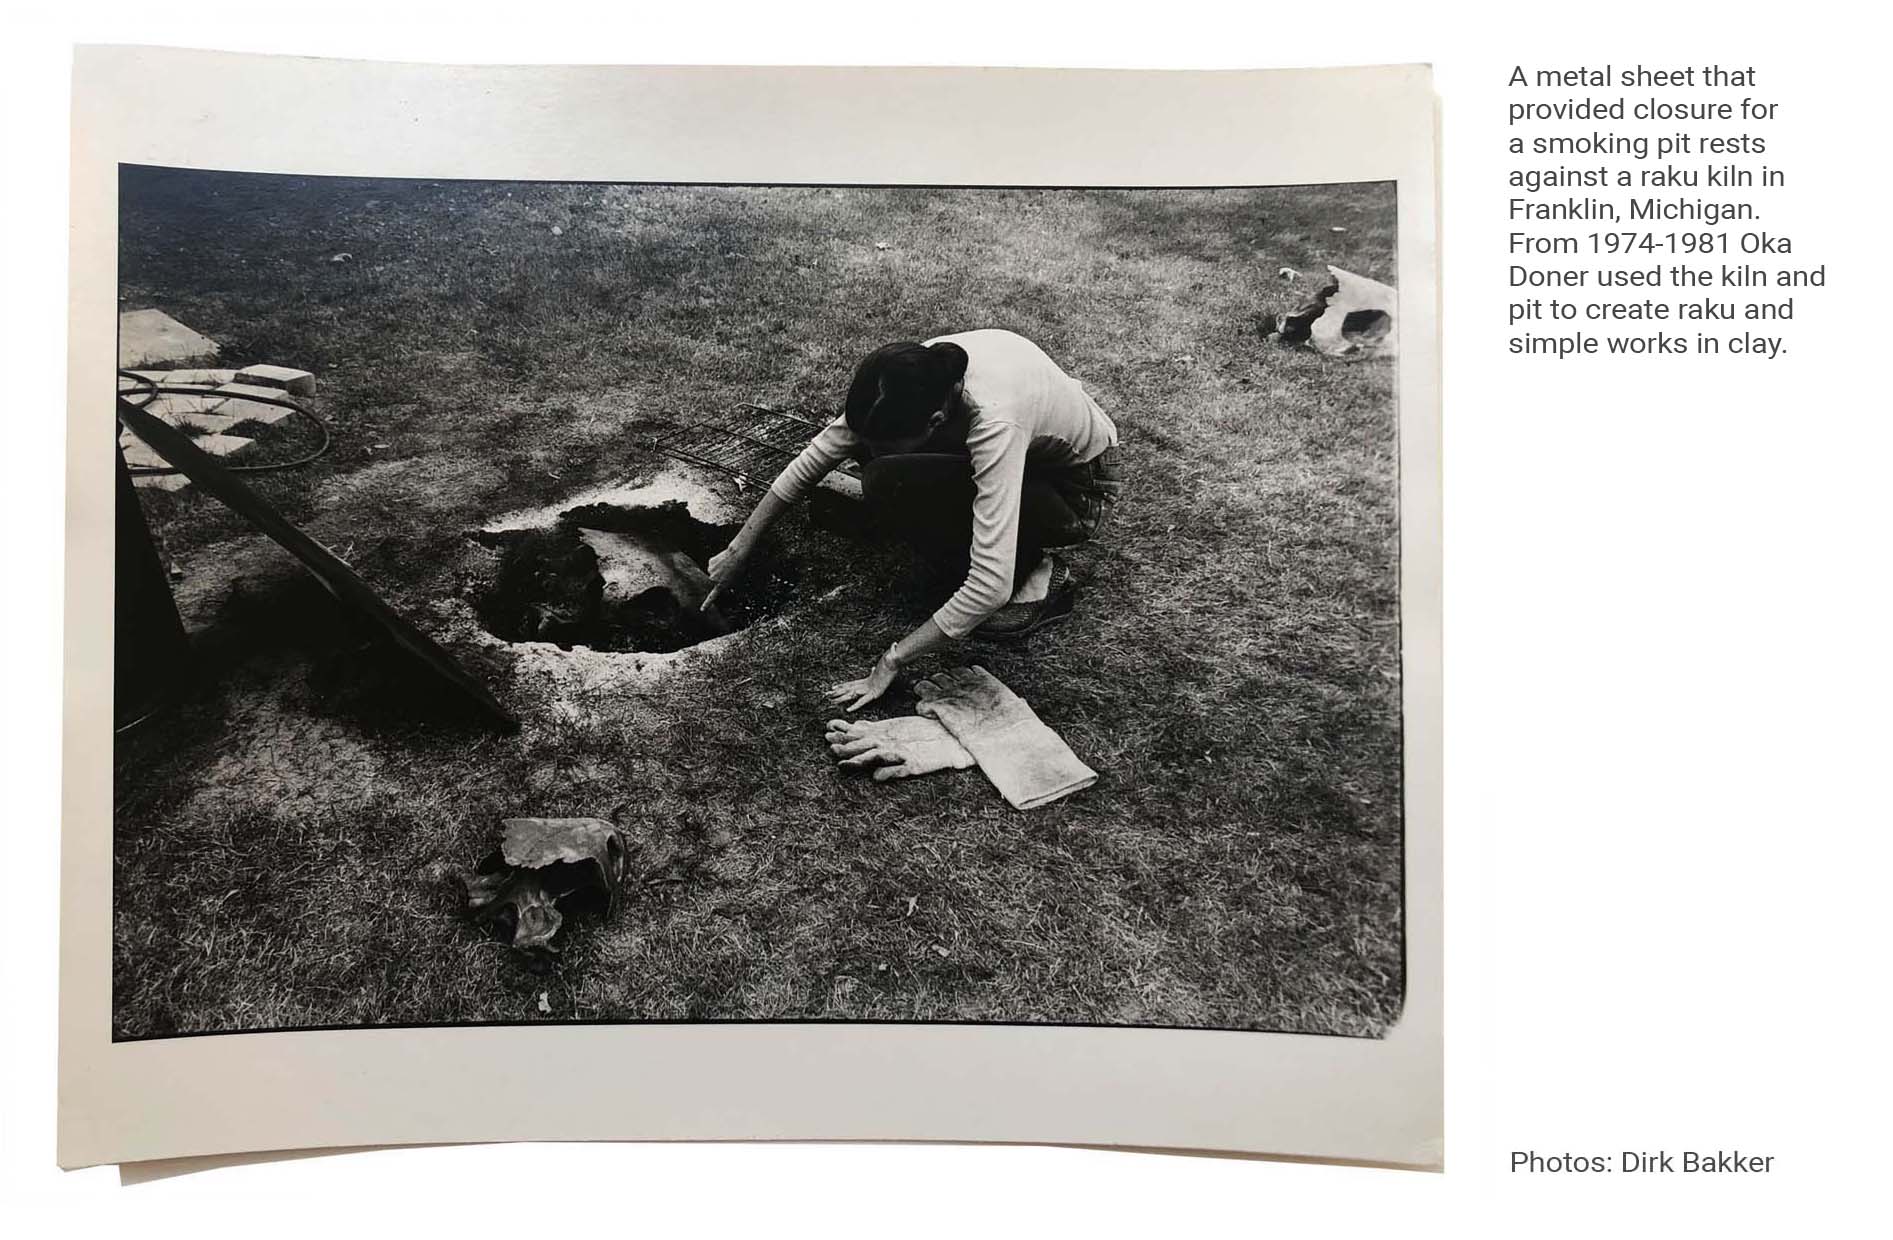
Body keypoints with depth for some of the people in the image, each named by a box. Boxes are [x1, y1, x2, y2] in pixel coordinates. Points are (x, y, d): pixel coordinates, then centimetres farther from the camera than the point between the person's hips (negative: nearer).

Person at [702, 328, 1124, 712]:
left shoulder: (994, 424, -39)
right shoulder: (916, 375, -20)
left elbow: (990, 586, -41)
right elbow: (821, 451, -7)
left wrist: (890, 664, -33)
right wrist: (740, 548, -4)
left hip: (1080, 491, -7)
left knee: (888, 486, -24)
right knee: (871, 444, -6)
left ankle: (1035, 579, -8)